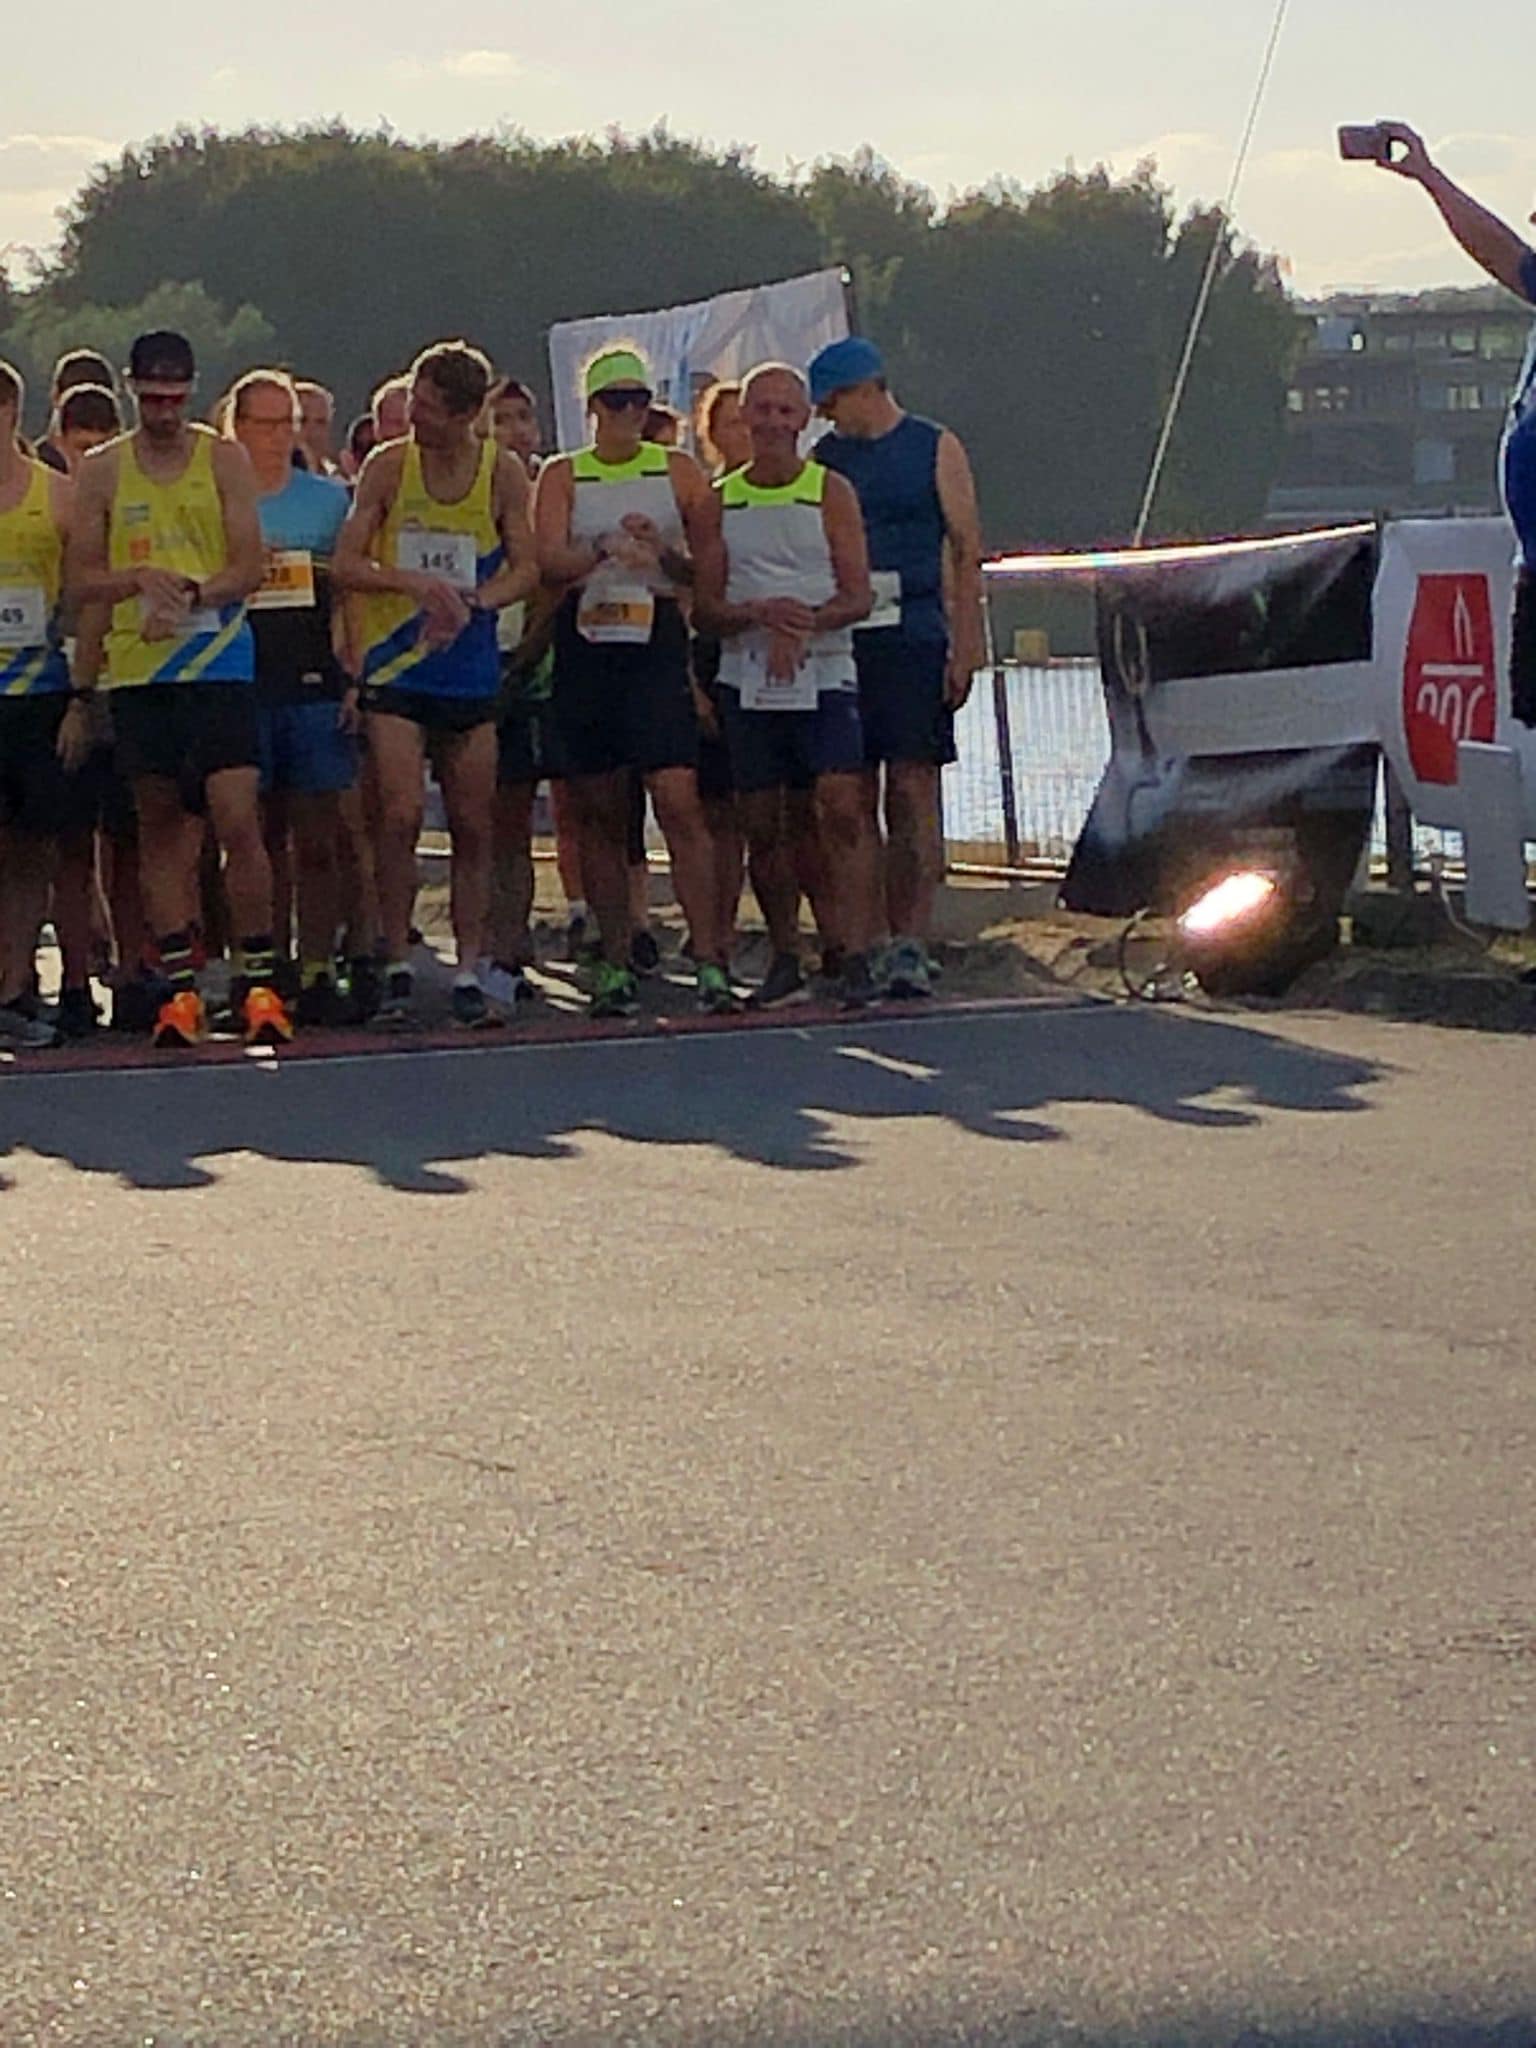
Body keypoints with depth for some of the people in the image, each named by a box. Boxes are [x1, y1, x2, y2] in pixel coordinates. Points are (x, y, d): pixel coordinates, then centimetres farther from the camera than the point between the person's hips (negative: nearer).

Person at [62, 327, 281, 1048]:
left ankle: (258, 981, -4)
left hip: (218, 662, -2)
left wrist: (190, 597, -18)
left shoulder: (223, 460, 3)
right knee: (160, 829, 5)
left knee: (237, 821, -11)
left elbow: (248, 569, -1)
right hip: (135, 669, 2)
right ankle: (179, 986, 10)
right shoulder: (102, 470, 7)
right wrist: (142, 580, -13)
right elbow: (80, 580, 6)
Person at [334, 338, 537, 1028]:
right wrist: (420, 584, -17)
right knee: (401, 816, -11)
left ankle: (469, 973, 11)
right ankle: (398, 969, -2)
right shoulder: (388, 467, -2)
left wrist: (470, 600, -16)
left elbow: (525, 569, 3)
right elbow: (346, 565, -2)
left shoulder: (502, 473, 1)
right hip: (396, 668, -2)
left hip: (472, 672, 2)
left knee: (473, 828, 4)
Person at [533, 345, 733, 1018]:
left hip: (657, 641, -1)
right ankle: (616, 966, 11)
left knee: (679, 804, -13)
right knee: (599, 815, 4)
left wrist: (663, 555, -12)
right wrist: (607, 550, -25)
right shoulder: (562, 476, 9)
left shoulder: (678, 472, 9)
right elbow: (548, 559, -7)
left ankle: (710, 959, -13)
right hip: (585, 646, 1)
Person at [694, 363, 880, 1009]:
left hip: (823, 672, -3)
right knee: (762, 824, 6)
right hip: (746, 680, 3)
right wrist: (762, 614, -15)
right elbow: (706, 606, 5)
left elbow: (859, 597, -2)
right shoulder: (721, 501, 9)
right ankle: (785, 961, 17)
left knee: (843, 810, -15)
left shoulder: (831, 494, 3)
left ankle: (855, 958, -17)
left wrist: (805, 624, -20)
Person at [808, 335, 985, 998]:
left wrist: (964, 647, -5)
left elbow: (966, 551, 2)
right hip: (837, 640, 4)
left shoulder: (936, 451, 5)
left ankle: (911, 943, -10)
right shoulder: (821, 460, 15)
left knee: (913, 792, -8)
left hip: (912, 639, -4)